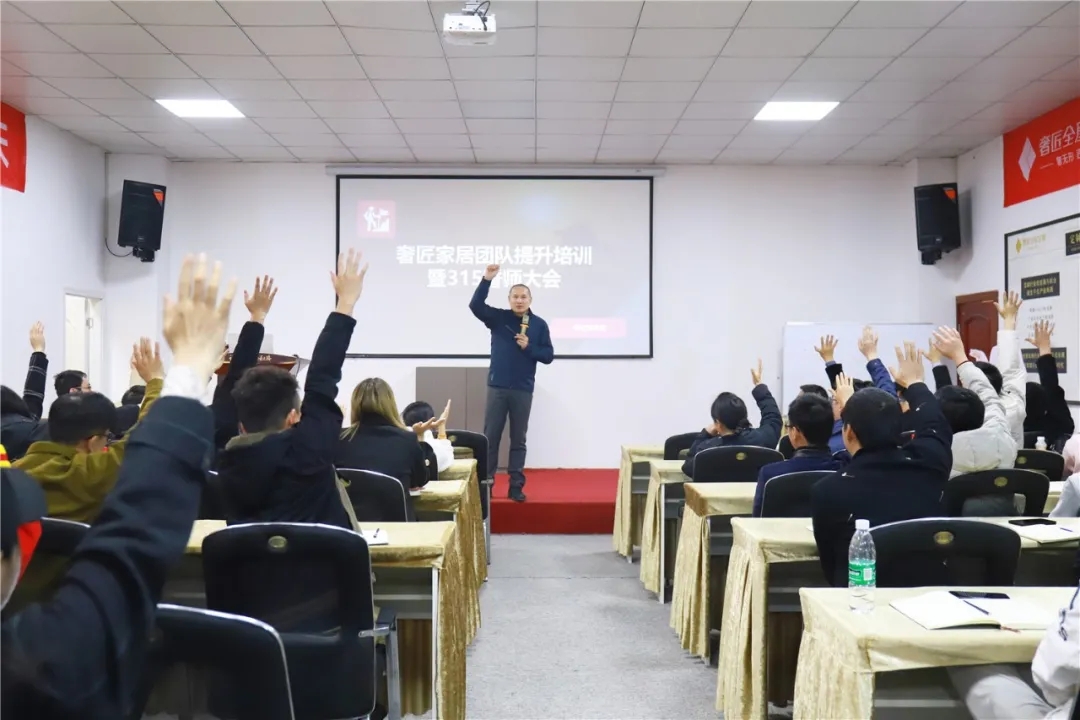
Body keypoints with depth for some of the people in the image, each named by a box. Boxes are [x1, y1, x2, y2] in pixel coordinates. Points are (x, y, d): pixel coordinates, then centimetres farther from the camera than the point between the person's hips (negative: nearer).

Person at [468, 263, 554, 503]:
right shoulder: (498, 317, 3)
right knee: (490, 437, 2)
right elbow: (475, 305, -12)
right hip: (497, 387, 0)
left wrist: (529, 347, -15)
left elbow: (548, 356, 2)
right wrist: (487, 279, -22)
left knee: (518, 440, 7)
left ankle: (516, 486, 13)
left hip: (523, 390, 0)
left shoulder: (539, 324, 3)